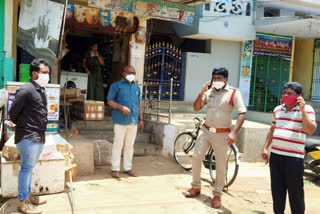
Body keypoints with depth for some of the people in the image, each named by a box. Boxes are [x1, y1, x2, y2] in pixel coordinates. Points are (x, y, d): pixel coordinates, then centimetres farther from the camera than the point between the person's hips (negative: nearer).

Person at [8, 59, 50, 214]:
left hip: (39, 136, 8)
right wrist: (18, 124, 7)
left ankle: (27, 195, 29)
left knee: (30, 166, 17)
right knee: (27, 167, -1)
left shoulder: (41, 90, 12)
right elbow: (13, 112, -11)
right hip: (28, 136, -8)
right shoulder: (26, 90, -16)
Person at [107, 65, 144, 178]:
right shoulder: (116, 86, 1)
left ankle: (128, 168, 20)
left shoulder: (136, 87, 17)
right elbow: (110, 101, -4)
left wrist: (140, 119, 16)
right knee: (118, 144, -2)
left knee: (129, 145, 10)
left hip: (133, 121, 5)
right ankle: (115, 169, 6)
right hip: (120, 121, -5)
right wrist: (121, 107, -20)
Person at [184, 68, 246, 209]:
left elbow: (242, 113, -14)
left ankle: (217, 194, 19)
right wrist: (202, 92, -8)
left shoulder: (233, 93, -8)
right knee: (196, 157, 2)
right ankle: (196, 187, 22)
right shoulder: (209, 91, 6)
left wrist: (234, 132, -25)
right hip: (206, 131, 4)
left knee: (221, 165, 4)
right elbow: (196, 108, 7)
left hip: (222, 134, -4)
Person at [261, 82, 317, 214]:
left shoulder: (306, 109, -4)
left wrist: (302, 110, -20)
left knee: (295, 191, 3)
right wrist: (265, 148, 16)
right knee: (277, 189, 14)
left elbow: (311, 130, -17)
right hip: (275, 155, 6)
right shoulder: (277, 109, 14)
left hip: (294, 157, -5)